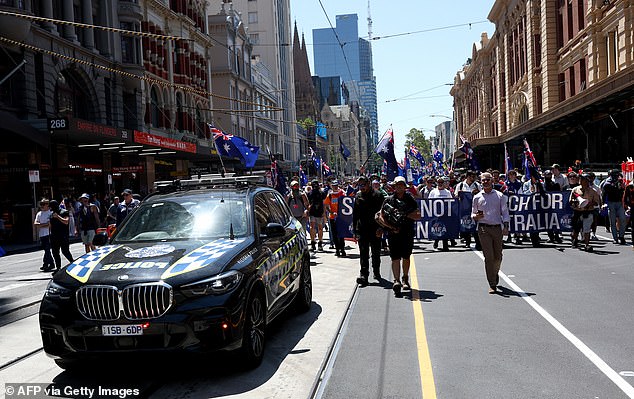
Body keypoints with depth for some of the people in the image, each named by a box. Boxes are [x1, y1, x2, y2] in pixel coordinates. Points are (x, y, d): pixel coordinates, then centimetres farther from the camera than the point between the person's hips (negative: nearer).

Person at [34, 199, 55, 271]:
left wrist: (40, 225, -6)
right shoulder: (39, 214, 14)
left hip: (48, 234, -6)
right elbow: (35, 224, 4)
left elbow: (50, 224, -12)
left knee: (47, 249, -8)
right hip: (41, 235, 6)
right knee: (46, 249, 10)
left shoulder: (51, 213, -3)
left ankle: (45, 264, -5)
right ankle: (52, 264, 19)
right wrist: (44, 224, -11)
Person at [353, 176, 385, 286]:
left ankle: (376, 272, 29)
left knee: (376, 253, 11)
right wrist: (355, 230, 9)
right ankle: (363, 274, -7)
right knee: (363, 254, -5)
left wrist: (381, 228, -15)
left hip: (375, 230, -2)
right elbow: (355, 214, 13)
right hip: (362, 229, 2)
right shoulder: (358, 196, 9)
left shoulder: (378, 196, -4)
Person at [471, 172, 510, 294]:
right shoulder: (477, 197, 8)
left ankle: (495, 273, 38)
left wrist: (506, 226, -6)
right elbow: (473, 214, 13)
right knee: (489, 256, -8)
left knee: (498, 256, 7)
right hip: (483, 229, -1)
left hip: (497, 228, 1)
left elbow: (505, 212, 7)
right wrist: (476, 216, -11)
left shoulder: (499, 196, 8)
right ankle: (492, 284, -5)